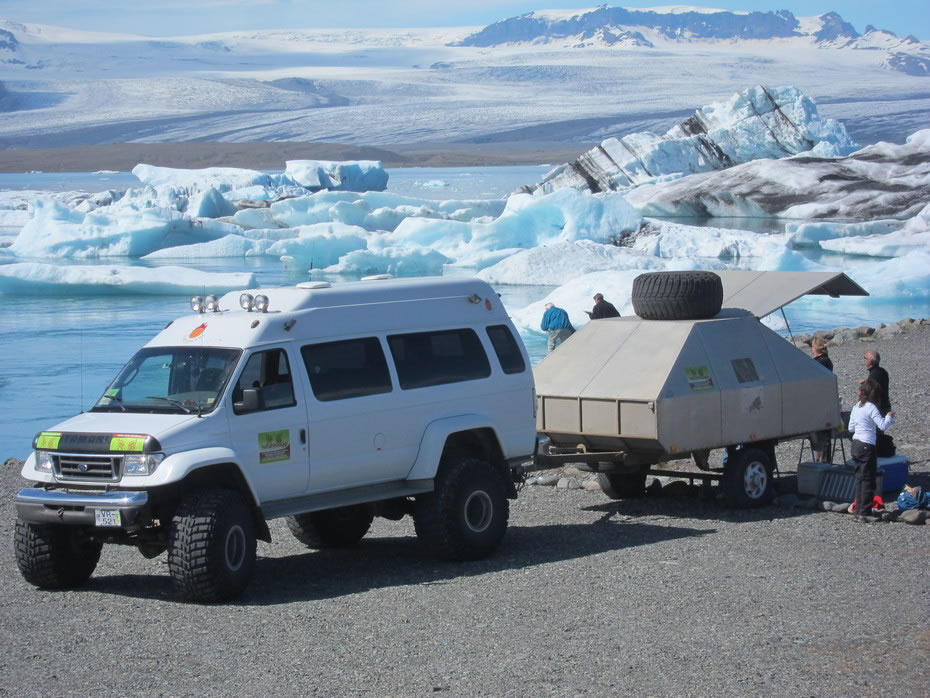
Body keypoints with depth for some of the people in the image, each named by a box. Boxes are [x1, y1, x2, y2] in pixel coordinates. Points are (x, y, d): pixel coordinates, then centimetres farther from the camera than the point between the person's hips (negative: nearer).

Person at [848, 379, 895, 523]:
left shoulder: (856, 407, 9)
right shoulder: (871, 407, -14)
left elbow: (851, 428, 16)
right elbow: (883, 425, -22)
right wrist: (889, 417, -4)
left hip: (856, 444, 8)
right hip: (867, 446, -8)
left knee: (860, 478, 13)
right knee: (868, 480, -4)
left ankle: (859, 511, 15)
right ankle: (864, 513, -5)